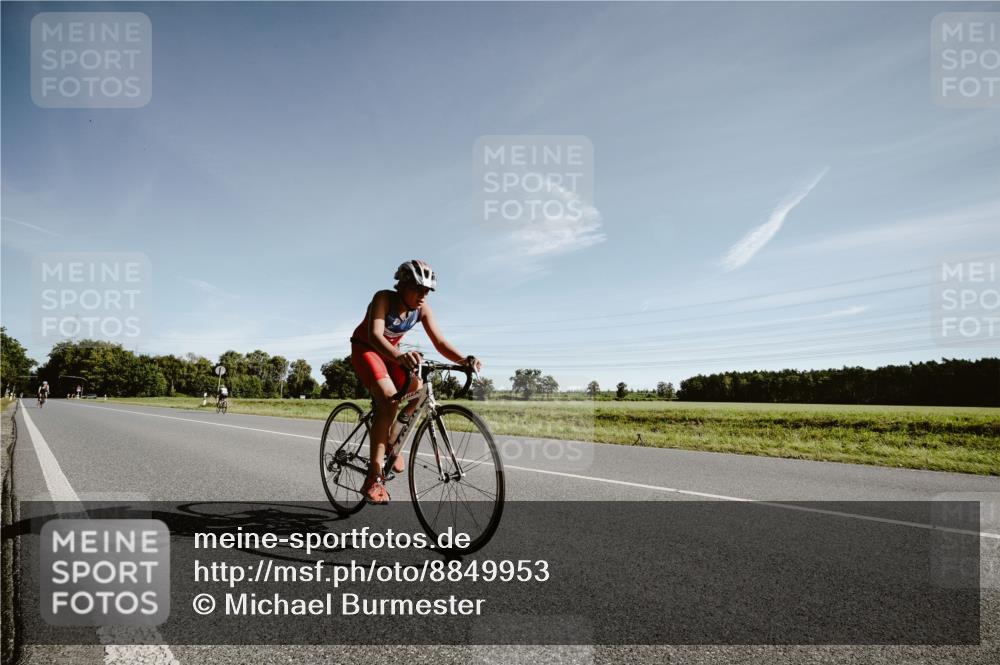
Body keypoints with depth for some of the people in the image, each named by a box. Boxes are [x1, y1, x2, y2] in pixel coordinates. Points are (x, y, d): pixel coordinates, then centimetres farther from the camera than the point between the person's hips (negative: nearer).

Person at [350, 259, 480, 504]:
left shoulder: (422, 309, -15)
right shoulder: (384, 298, -29)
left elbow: (440, 342, -20)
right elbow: (375, 335, -43)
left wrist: (463, 359, -39)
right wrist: (400, 356, -63)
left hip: (390, 353, 6)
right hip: (365, 349, -6)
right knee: (389, 399, -29)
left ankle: (391, 443, 9)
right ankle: (374, 478, -27)